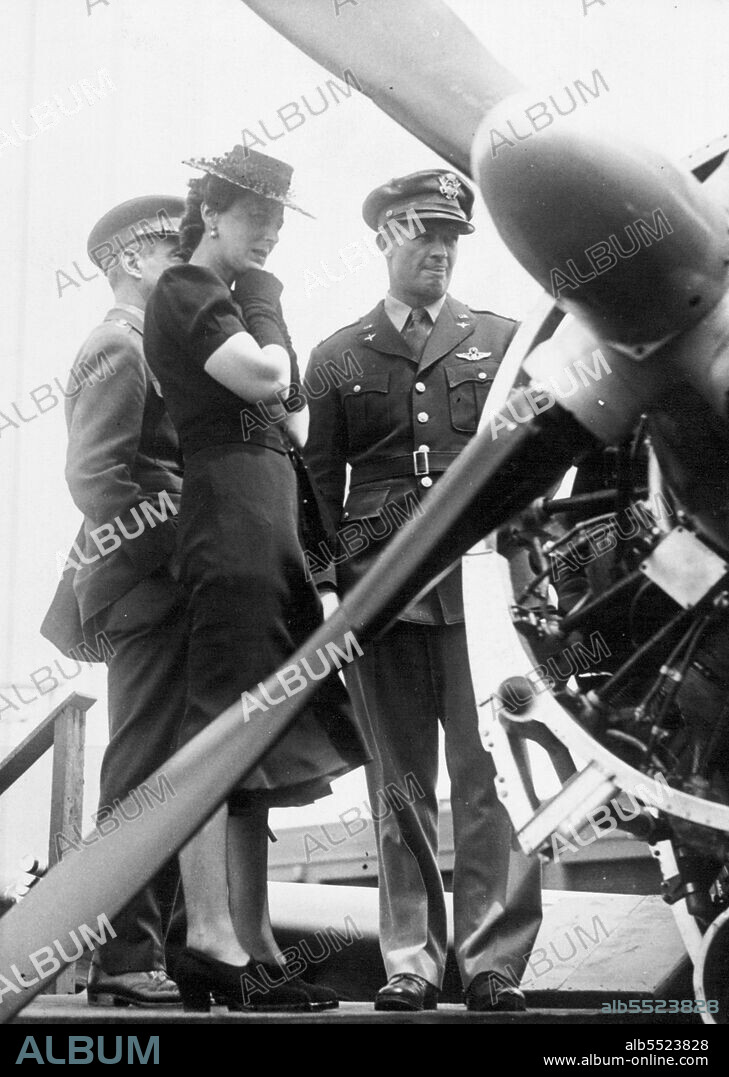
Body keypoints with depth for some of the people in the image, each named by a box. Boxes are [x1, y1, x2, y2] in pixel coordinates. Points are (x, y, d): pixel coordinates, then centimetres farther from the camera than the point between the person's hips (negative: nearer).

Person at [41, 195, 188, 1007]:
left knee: (157, 774, 9)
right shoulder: (118, 347, -7)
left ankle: (135, 950, 15)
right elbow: (93, 476, -17)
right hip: (146, 585, -10)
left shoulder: (148, 346, 23)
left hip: (164, 587, 10)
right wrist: (168, 549, -15)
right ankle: (125, 960, -6)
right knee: (145, 769, -9)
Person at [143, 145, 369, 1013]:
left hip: (266, 513, 10)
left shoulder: (226, 296, 27)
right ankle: (210, 939, -15)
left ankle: (252, 947, 9)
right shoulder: (184, 291, -2)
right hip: (231, 507, -10)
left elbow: (290, 420, 27)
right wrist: (262, 301, 0)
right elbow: (265, 379, -16)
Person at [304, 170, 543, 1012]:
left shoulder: (502, 340, 15)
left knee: (487, 774, -6)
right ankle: (411, 962, 7)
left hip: (482, 579, -1)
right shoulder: (337, 356, 15)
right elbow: (319, 480, 13)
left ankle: (493, 960, -2)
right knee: (400, 781, 2)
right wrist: (324, 584, 2)